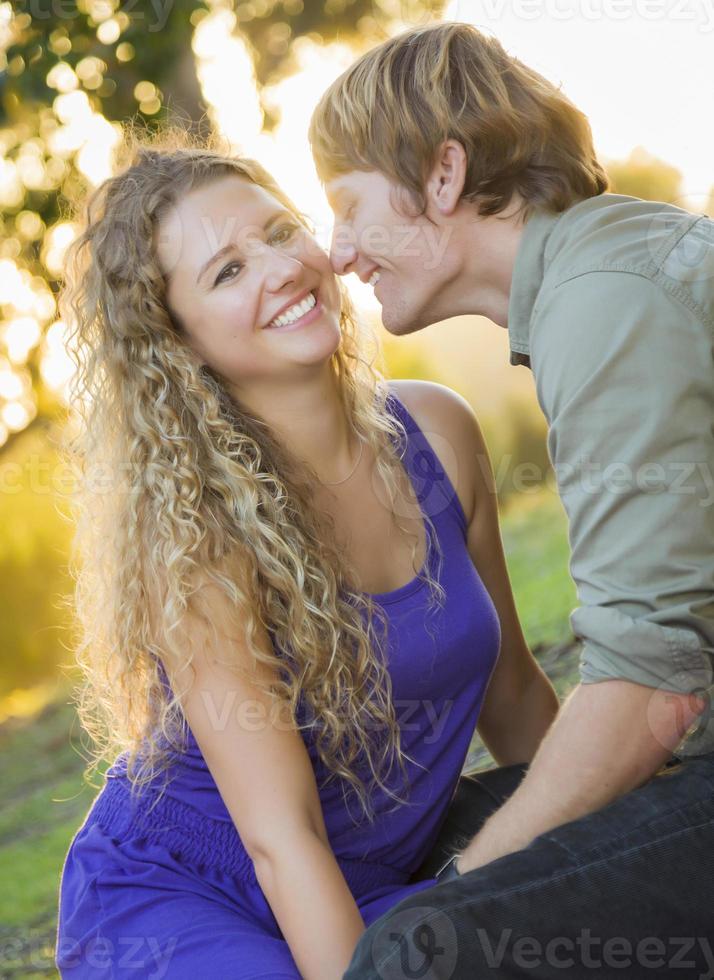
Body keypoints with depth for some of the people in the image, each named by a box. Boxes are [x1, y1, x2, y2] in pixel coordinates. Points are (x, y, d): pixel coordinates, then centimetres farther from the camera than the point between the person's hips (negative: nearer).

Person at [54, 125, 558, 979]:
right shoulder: (193, 528, -22)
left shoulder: (435, 431, -5)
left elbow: (512, 696, 7)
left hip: (389, 880, 5)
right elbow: (280, 837, -24)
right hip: (174, 898, -4)